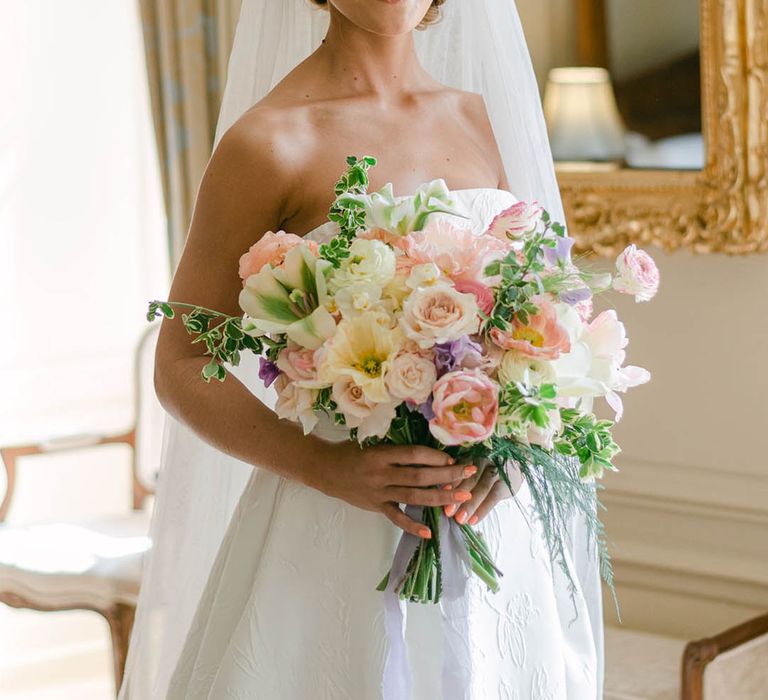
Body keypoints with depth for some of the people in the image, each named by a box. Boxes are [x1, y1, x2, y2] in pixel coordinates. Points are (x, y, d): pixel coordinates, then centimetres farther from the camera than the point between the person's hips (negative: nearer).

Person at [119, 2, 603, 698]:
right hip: (336, 532, -5)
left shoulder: (478, 120, 7)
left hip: (493, 513, 5)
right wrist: (332, 467, -21)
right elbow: (181, 368, -7)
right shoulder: (269, 140, -8)